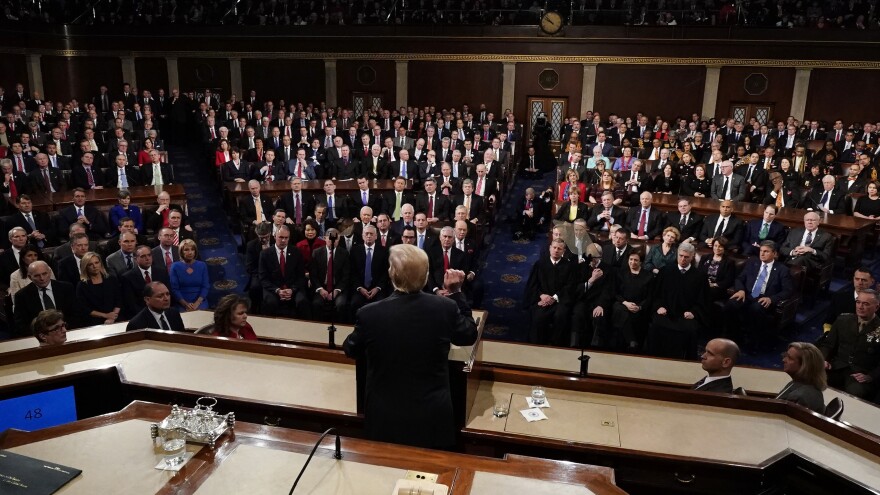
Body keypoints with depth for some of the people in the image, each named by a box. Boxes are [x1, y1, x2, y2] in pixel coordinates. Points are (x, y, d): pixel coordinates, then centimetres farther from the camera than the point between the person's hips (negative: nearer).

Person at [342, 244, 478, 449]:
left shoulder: (369, 314, -18)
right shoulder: (446, 308, -17)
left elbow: (351, 350, 2)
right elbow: (469, 335, 5)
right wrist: (456, 293, 9)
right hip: (433, 419, 1)